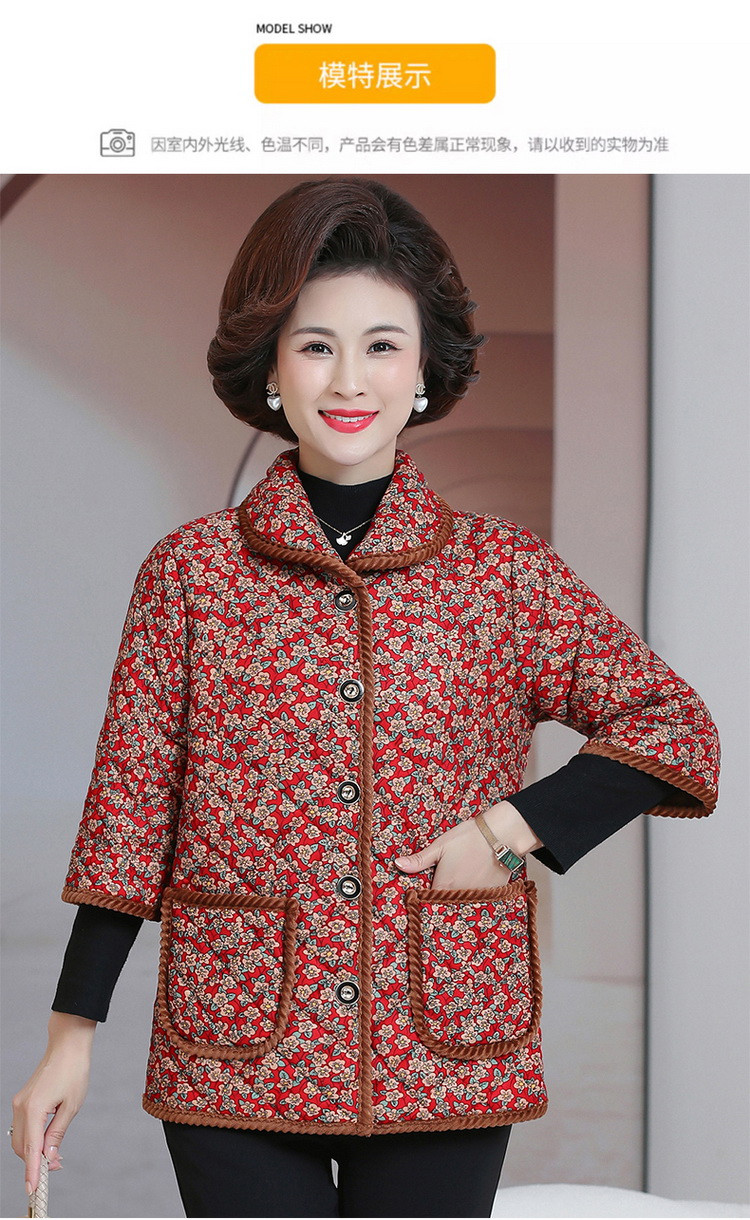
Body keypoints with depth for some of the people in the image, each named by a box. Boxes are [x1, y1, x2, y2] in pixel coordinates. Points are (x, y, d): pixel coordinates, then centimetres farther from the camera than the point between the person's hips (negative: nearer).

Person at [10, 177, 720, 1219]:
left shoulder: (506, 573, 2)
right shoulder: (190, 573, 1)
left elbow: (677, 731, 3)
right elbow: (129, 810, 2)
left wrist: (510, 829, -9)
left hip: (444, 1057, 1)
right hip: (235, 1068, 0)